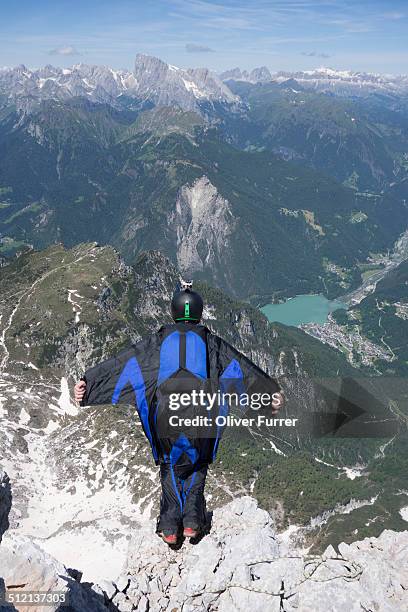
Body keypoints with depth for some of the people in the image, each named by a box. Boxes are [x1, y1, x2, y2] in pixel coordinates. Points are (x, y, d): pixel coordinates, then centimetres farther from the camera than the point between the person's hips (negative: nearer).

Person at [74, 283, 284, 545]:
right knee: (197, 467, 23)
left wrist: (88, 382, 4)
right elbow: (243, 367, 6)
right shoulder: (210, 341, 7)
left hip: (165, 417, 0)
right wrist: (272, 390, 11)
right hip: (202, 417, 0)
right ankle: (192, 518, 8)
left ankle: (170, 524, 12)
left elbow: (122, 362, 3)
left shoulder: (159, 340, 7)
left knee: (170, 467, 21)